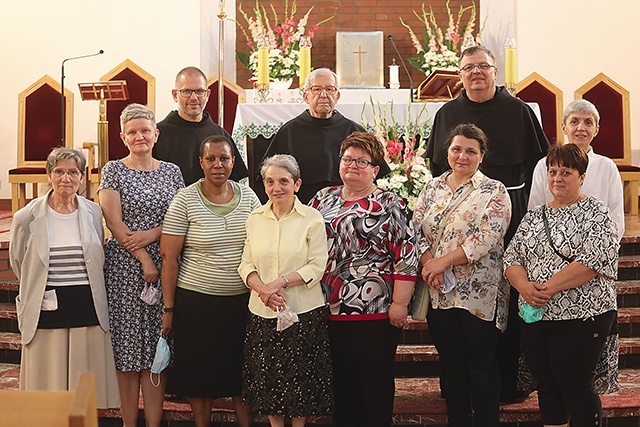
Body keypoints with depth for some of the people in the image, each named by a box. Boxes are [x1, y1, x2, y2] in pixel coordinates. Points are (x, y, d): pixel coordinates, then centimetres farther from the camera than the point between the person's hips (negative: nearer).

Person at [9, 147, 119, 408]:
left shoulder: (94, 213, 4)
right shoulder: (27, 217, -3)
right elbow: (17, 262, 12)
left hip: (88, 309, 2)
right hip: (46, 311, -2)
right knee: (49, 385, 3)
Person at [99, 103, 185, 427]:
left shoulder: (171, 171, 10)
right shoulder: (113, 170, 3)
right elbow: (113, 221, -5)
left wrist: (153, 233, -11)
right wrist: (143, 258, -12)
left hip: (163, 264, 2)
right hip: (124, 266, -2)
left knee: (157, 343, 2)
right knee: (128, 342, 0)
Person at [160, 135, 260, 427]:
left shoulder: (248, 196, 4)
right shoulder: (185, 200, -6)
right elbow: (169, 258, -6)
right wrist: (169, 308, -6)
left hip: (242, 300, 3)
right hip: (196, 301, -3)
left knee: (243, 373, 9)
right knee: (200, 371, 7)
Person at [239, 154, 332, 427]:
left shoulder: (312, 218, -4)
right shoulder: (255, 218, 7)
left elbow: (317, 267, -8)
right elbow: (246, 265, 5)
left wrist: (281, 282, -18)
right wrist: (262, 289, -14)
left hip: (304, 312, -3)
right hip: (263, 312, 3)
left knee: (301, 377, 5)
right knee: (267, 377, 9)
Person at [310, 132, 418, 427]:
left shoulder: (389, 205, -3)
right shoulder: (323, 199, 12)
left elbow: (406, 257, -8)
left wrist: (399, 303, -13)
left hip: (374, 311, -5)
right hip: (329, 310, 5)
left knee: (375, 380, 4)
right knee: (341, 378, 13)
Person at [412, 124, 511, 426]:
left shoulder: (494, 192, -2)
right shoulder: (432, 188, 12)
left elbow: (488, 237, -14)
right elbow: (416, 230, 6)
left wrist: (444, 261, -18)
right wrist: (428, 263, -12)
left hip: (479, 295, -4)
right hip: (439, 294, 5)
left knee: (481, 366, 1)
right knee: (450, 364, 12)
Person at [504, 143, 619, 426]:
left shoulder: (595, 213, -4)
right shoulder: (534, 217, 13)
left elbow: (595, 260, -17)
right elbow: (511, 257, 9)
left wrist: (549, 288, -20)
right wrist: (524, 286, -12)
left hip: (580, 317, -6)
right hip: (535, 316, 6)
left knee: (576, 387, -2)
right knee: (547, 387, 11)